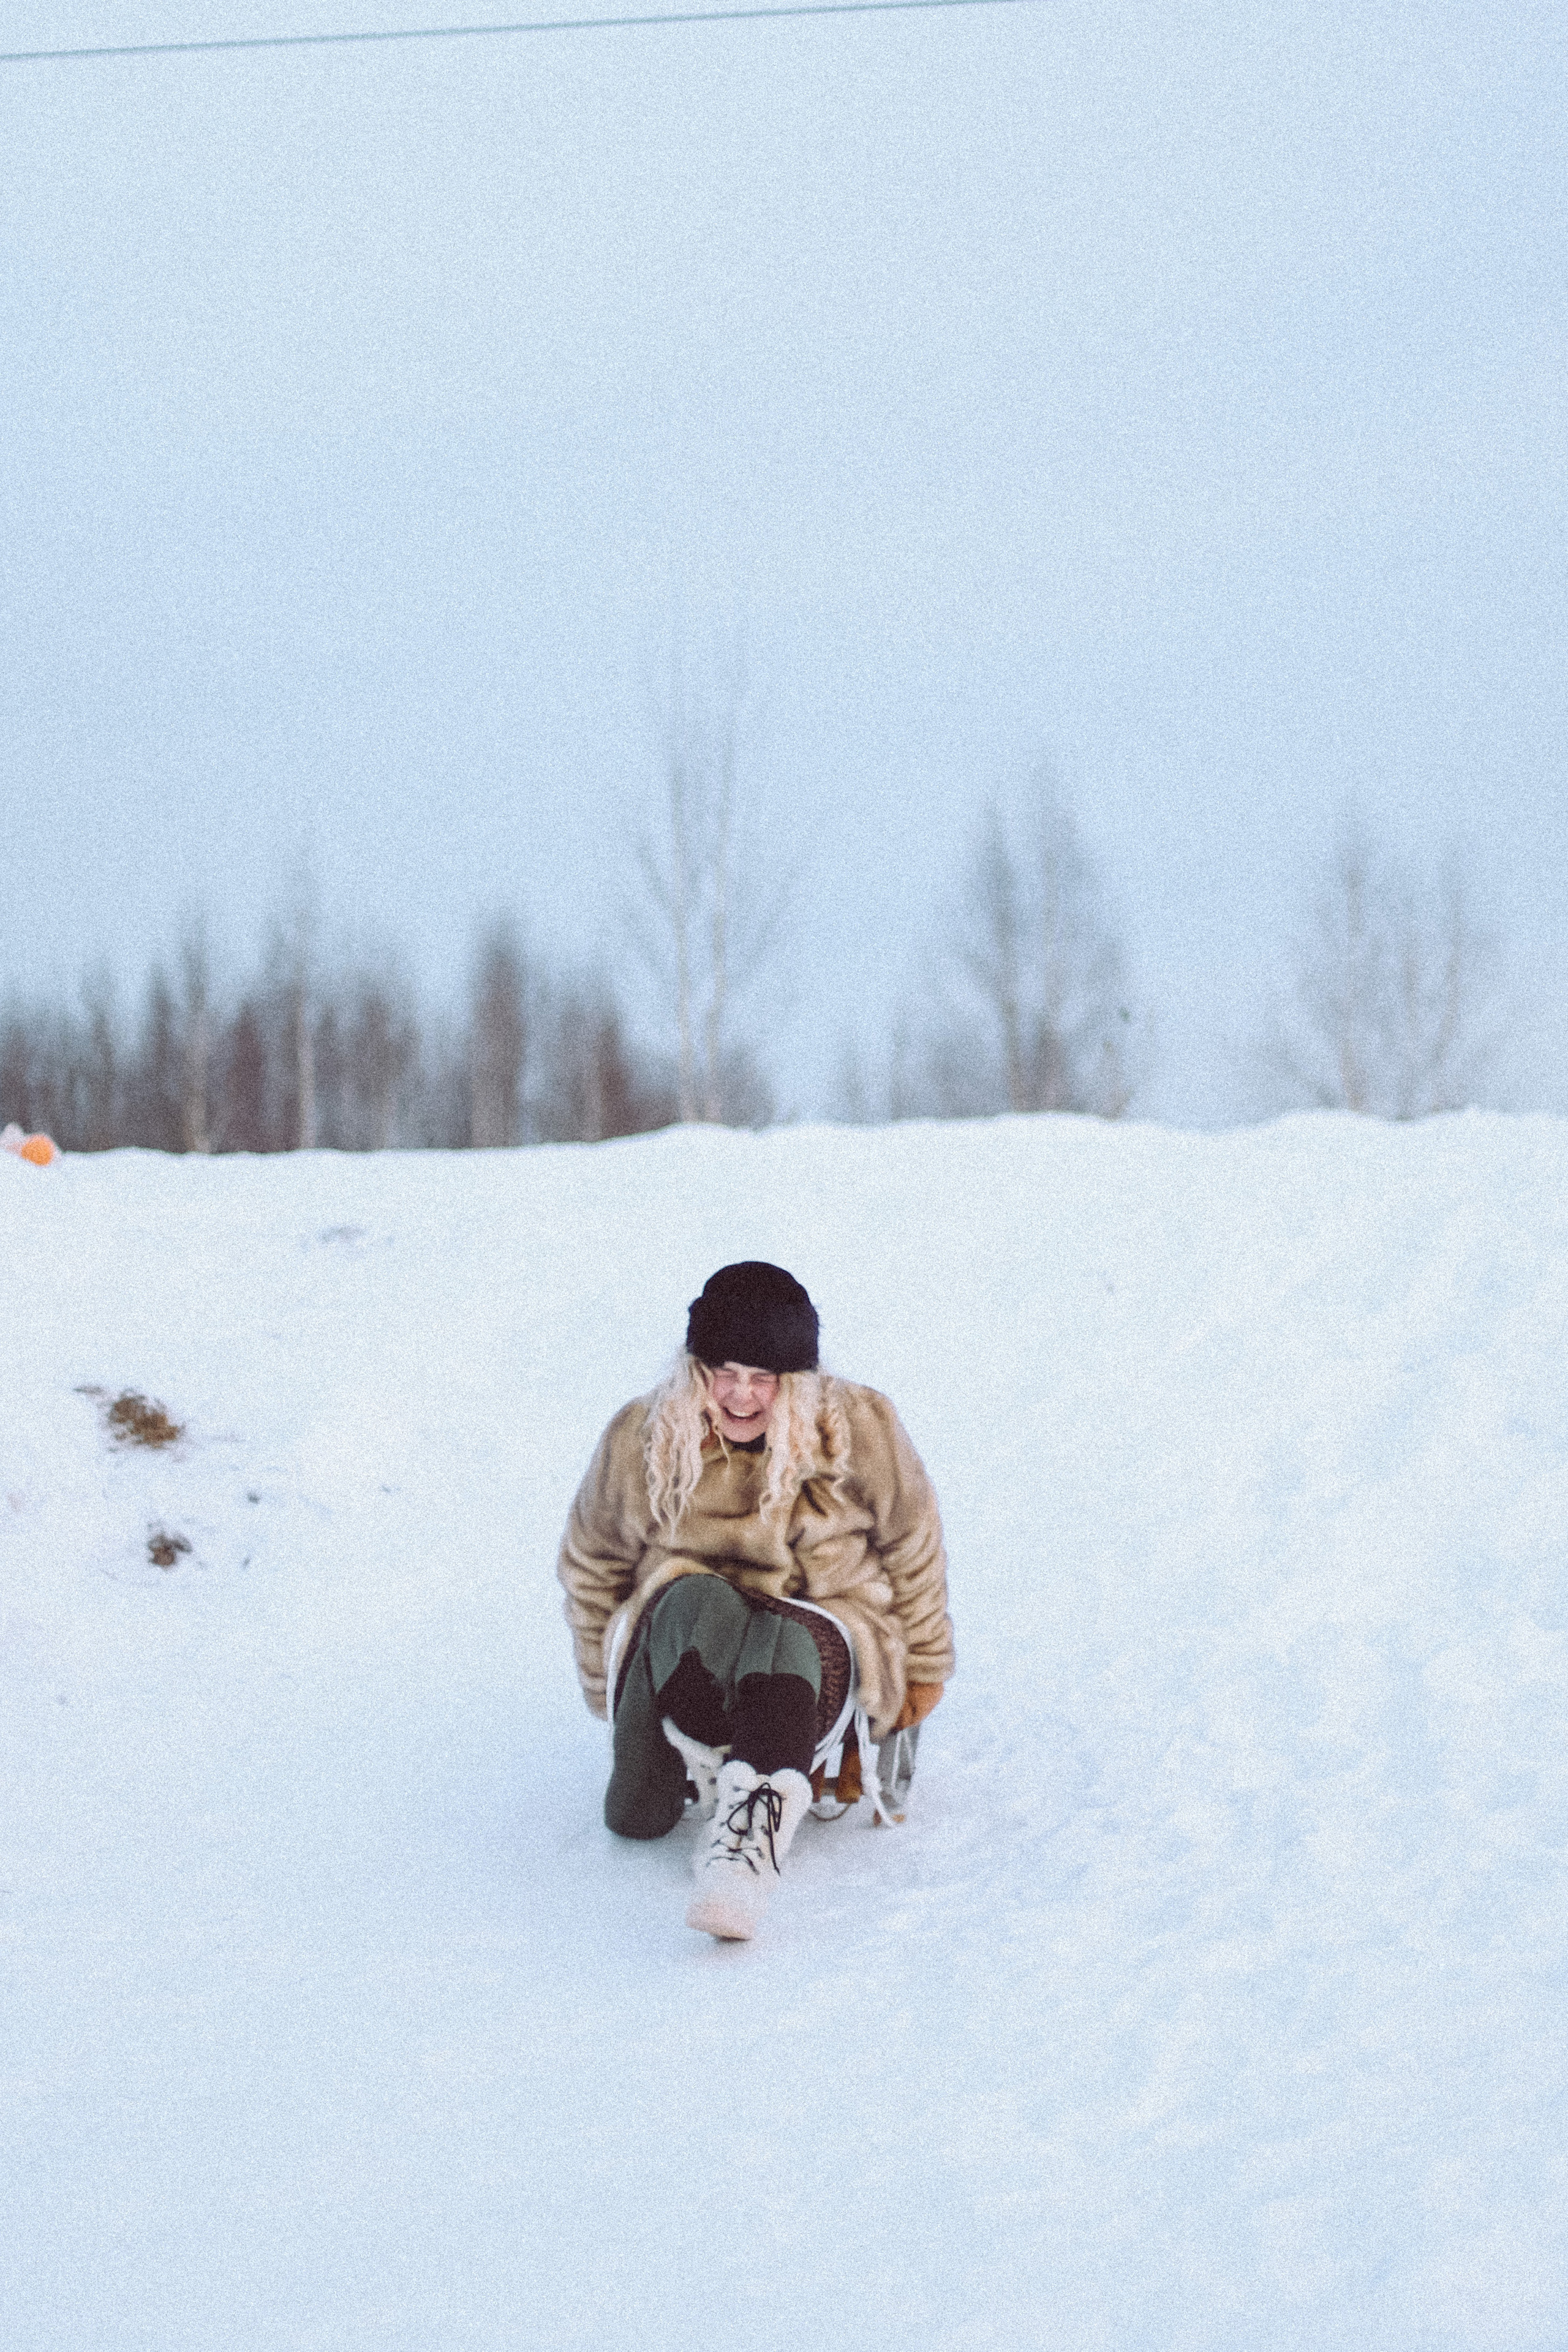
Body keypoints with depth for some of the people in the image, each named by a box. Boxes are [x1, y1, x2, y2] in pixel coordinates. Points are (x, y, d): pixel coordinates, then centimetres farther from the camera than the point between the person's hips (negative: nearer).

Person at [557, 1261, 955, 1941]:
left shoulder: (859, 1431, -4)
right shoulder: (643, 1439, -2)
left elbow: (913, 1547, 11)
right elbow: (592, 1565, 11)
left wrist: (923, 1667, 18)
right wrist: (606, 1687, 14)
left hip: (819, 1633, -1)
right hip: (682, 1649, 1)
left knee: (784, 1638, -40)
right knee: (697, 1602, -36)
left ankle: (749, 1837, -55)